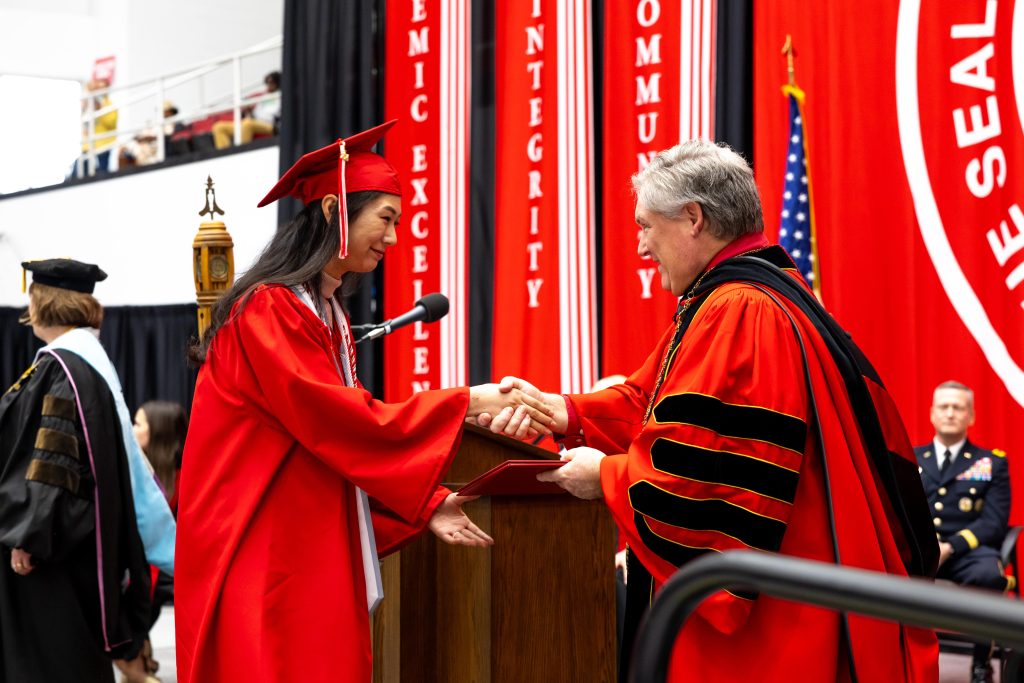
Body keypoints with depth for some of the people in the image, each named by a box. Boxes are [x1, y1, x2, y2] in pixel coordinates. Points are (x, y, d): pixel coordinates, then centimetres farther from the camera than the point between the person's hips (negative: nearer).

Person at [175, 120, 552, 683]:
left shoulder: (330, 318, 17)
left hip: (315, 559, 9)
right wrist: (466, 404, -17)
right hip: (265, 558, -9)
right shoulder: (269, 311, -13)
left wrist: (422, 506, 5)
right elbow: (338, 422, -20)